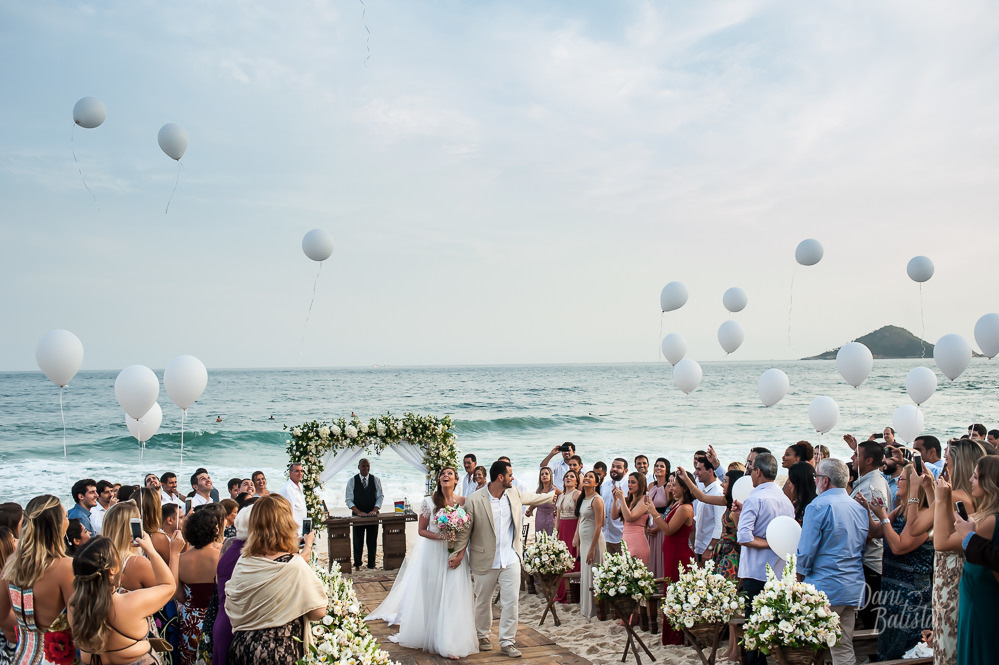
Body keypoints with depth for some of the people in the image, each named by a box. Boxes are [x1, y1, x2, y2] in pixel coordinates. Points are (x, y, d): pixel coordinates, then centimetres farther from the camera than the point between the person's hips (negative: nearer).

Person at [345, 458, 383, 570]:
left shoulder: (376, 480, 5)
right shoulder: (352, 481, 1)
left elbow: (380, 496, 2)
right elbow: (349, 500, -3)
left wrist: (374, 510, -13)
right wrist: (358, 512, -16)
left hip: (373, 514, 1)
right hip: (357, 515, -1)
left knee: (372, 541, 3)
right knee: (358, 541, 2)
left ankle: (371, 565, 10)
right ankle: (357, 564, 13)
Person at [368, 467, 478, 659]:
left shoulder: (464, 501, -2)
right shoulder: (429, 502, -2)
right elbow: (422, 530, 0)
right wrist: (442, 537, -15)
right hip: (432, 554, 0)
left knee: (453, 598, -2)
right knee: (431, 597, 6)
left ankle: (451, 642, 5)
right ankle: (429, 637, 20)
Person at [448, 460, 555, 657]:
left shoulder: (514, 494, 3)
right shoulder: (475, 500, -14)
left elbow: (530, 498, 25)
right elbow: (465, 529, -7)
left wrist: (552, 494, 38)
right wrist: (458, 553, -11)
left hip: (511, 559, 4)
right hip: (486, 560, -3)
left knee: (512, 601, -1)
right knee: (483, 601, 13)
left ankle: (507, 642, 9)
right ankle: (482, 636, 33)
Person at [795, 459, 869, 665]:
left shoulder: (818, 506, -11)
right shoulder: (860, 508, 13)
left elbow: (806, 552, -12)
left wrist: (798, 578, 2)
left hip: (825, 588, -7)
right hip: (854, 590, 8)